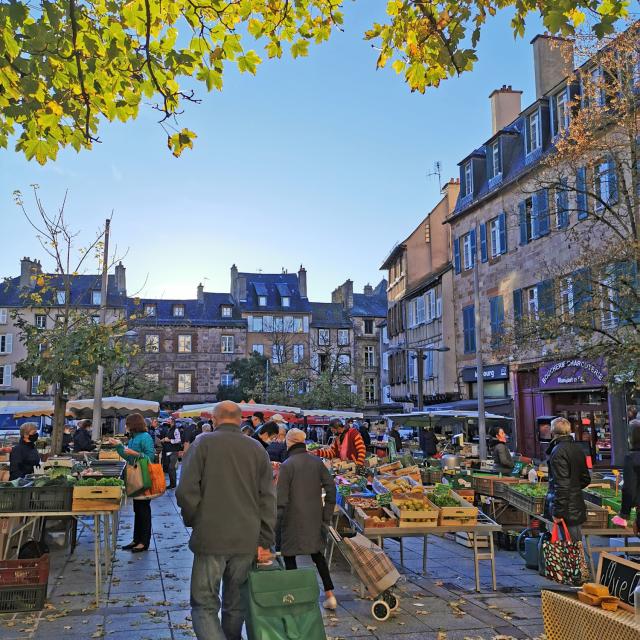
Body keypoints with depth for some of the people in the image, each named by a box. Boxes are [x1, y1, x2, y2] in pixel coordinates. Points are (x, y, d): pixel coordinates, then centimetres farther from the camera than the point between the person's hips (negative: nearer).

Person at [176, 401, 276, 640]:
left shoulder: (203, 444, -3)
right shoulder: (257, 449, 6)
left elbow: (186, 491, -10)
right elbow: (267, 499, 3)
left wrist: (193, 522, 7)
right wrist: (265, 542, 5)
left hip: (210, 538, -3)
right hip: (247, 540, 3)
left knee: (204, 604, 4)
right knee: (235, 604, 18)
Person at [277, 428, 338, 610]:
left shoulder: (287, 465, -13)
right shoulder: (317, 462, 2)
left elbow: (281, 498, -14)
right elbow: (330, 488, 3)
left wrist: (276, 522, -5)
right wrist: (327, 516, 11)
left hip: (293, 519, -5)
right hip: (314, 518, 6)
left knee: (289, 556, 9)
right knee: (317, 554, 19)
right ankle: (330, 595, 16)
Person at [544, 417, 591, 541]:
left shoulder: (558, 451, -17)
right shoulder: (578, 448, 10)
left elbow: (561, 484, -21)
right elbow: (586, 479, 18)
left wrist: (558, 512, -18)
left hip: (567, 510, -9)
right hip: (578, 506, 9)